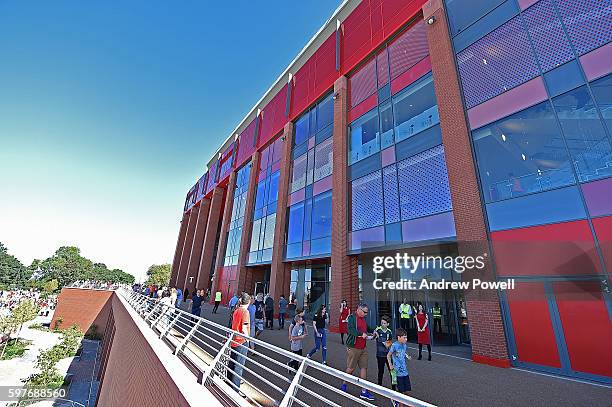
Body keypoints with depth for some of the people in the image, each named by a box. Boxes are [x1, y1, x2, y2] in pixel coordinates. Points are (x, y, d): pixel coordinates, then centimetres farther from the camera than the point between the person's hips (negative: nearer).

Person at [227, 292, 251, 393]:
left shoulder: (236, 311, 3)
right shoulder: (245, 311, -19)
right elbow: (244, 329, -22)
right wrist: (247, 338, -8)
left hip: (234, 340, 8)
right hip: (241, 342, -8)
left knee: (232, 362, 22)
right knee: (239, 366, 2)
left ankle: (229, 383, 39)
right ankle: (235, 390, 9)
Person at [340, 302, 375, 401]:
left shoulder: (363, 318, 12)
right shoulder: (352, 317, -14)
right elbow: (350, 329, -27)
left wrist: (368, 336, 9)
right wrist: (361, 334, -27)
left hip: (363, 348, 7)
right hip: (353, 348, -7)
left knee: (364, 368, 7)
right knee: (351, 368, 5)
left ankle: (364, 391, 16)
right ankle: (344, 384, 28)